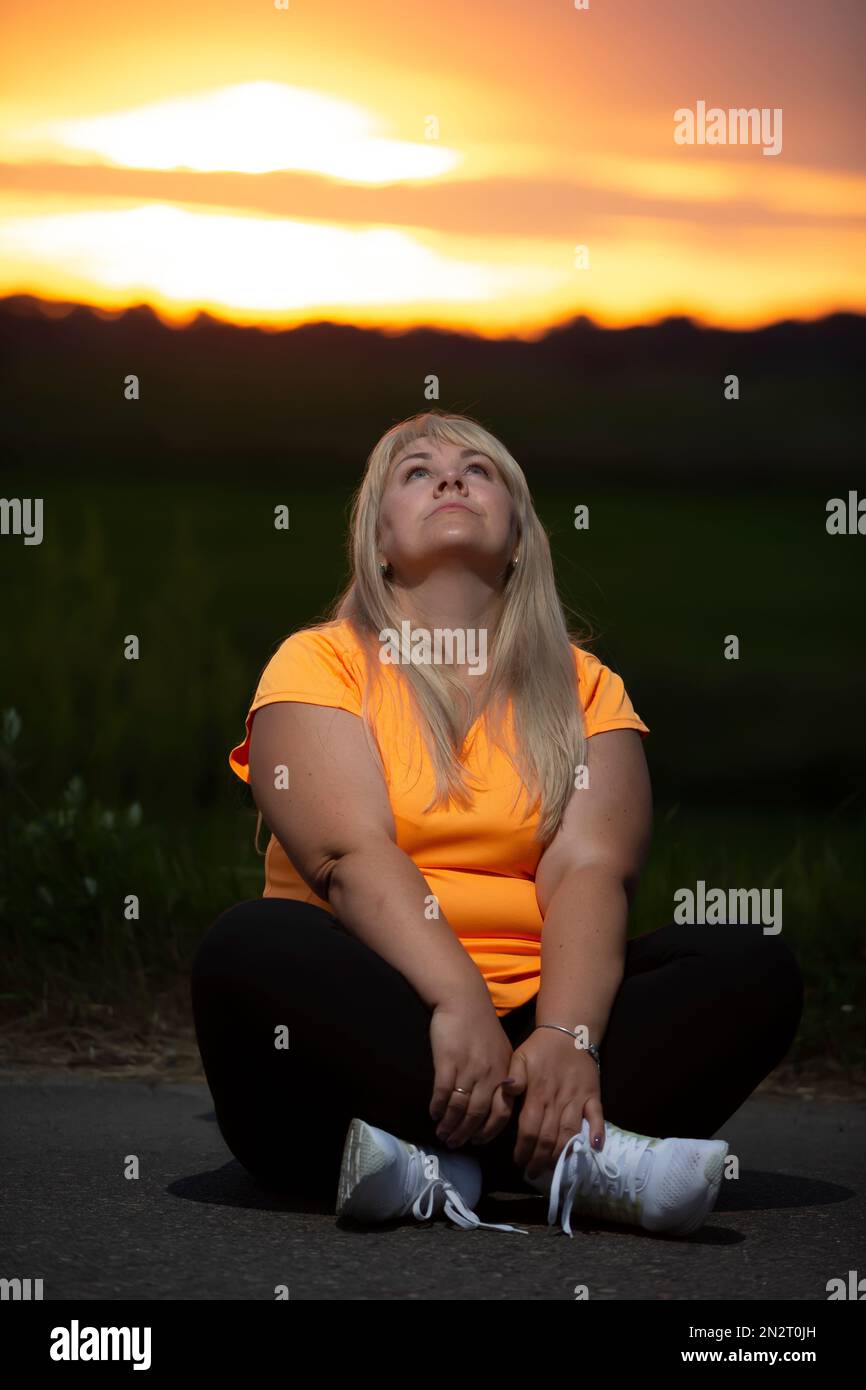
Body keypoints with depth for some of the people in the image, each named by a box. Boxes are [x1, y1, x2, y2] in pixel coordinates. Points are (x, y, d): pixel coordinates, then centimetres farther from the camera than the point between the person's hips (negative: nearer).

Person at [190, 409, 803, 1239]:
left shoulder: (581, 685, 12)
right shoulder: (318, 662, 6)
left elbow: (591, 869, -5)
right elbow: (352, 856, -10)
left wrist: (567, 1036, -25)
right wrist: (458, 1001, -28)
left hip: (532, 1017, 2)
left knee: (756, 965, -18)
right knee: (250, 945, -32)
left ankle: (441, 1162, -31)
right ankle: (580, 1153, -34)